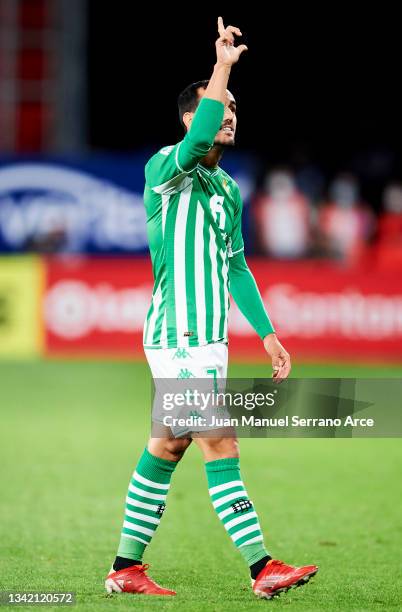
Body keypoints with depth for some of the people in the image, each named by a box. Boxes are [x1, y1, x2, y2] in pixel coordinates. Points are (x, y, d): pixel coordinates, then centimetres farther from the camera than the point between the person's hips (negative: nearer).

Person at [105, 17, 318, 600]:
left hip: (208, 338, 9)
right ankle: (262, 568, -9)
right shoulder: (165, 167, -8)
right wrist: (222, 67, -34)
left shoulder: (228, 189, 17)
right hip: (177, 338, -8)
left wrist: (267, 333, 22)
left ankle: (126, 567, 17)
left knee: (166, 448, 11)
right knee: (221, 447, -10)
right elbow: (196, 144, -33)